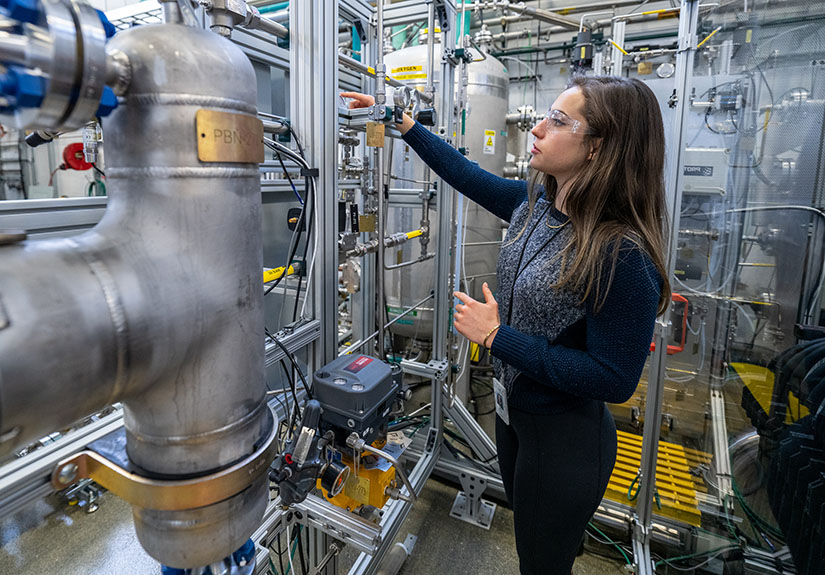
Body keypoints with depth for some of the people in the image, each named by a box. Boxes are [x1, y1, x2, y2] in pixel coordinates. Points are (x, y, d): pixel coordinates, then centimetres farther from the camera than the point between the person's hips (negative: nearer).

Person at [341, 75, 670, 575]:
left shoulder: (622, 255, -30)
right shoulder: (537, 202, -6)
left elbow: (614, 380, -27)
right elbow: (469, 177, 7)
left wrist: (497, 336, -26)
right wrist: (405, 125, 10)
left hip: (565, 436, -7)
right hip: (513, 408, 8)